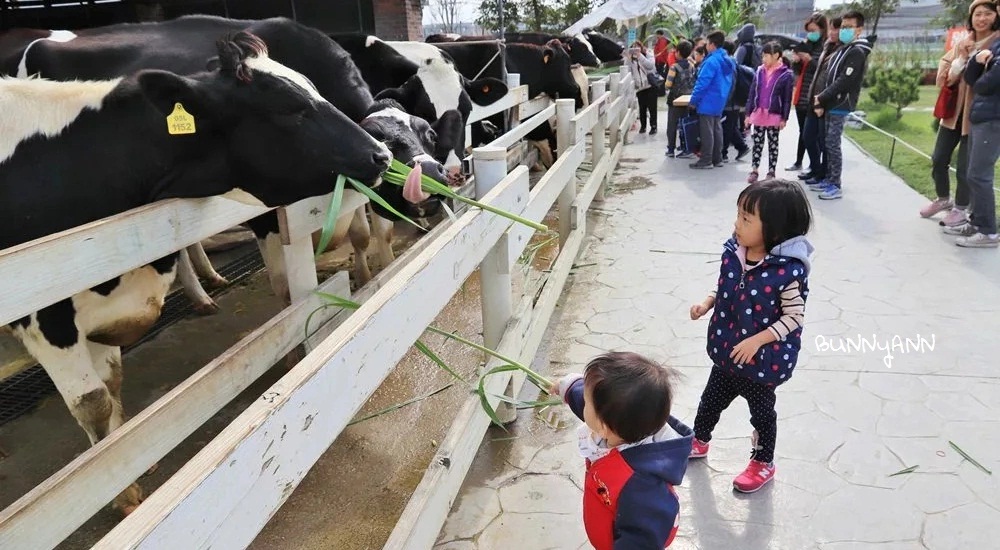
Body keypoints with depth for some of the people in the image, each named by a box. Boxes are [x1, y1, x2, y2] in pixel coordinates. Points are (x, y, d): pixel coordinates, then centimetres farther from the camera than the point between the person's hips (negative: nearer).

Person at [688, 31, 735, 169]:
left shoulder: (711, 61, -19)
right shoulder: (727, 61, 10)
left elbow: (702, 83, -21)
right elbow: (729, 82, 16)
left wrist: (693, 100, -15)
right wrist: (723, 97, 22)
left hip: (708, 102, -9)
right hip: (720, 102, 9)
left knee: (707, 131, -4)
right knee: (717, 130, 14)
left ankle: (706, 160, -1)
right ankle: (717, 159, 19)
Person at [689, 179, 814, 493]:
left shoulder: (788, 270, -28)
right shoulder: (733, 252, -10)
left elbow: (794, 316, -20)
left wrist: (757, 340, -27)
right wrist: (706, 304, -9)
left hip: (764, 359, -6)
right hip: (727, 352, 6)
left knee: (761, 411, 18)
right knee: (711, 399, 24)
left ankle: (763, 464, 42)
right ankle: (699, 441, 51)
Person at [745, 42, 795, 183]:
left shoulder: (786, 74, -7)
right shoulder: (760, 71, 4)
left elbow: (787, 99, -7)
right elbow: (752, 92, 7)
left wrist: (784, 118, -9)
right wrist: (749, 113, 4)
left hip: (774, 115, -3)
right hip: (758, 113, 3)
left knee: (773, 145, 7)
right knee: (757, 143, 8)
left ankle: (771, 173, 14)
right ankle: (754, 171, 13)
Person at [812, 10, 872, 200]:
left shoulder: (857, 52, -11)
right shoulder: (843, 49, 19)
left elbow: (844, 81, -19)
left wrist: (821, 98, -15)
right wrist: (821, 102, 5)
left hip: (840, 106, -9)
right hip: (832, 104, 9)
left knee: (833, 145, -9)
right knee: (829, 144, 11)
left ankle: (836, 186, -6)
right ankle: (829, 180, 18)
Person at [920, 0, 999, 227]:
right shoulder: (961, 44, 8)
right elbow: (943, 80, 0)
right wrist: (962, 57, -11)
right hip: (953, 111, 6)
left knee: (965, 167, -1)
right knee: (938, 160, 13)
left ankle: (961, 209, 18)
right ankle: (943, 199, 34)